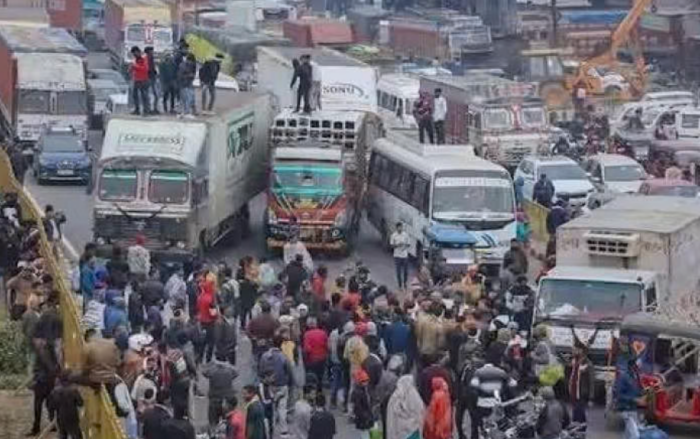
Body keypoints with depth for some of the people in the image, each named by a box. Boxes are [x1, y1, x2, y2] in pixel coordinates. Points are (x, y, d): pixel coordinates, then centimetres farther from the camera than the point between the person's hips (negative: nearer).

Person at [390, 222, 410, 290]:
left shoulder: (406, 234, -3)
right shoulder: (394, 235, -6)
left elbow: (409, 244, 3)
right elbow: (391, 245, -2)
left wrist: (405, 246, -19)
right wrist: (397, 245, -21)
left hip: (405, 255, 1)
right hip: (397, 256, -1)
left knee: (405, 271, 7)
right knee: (398, 271, 4)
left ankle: (405, 284, 25)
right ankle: (400, 285, 15)